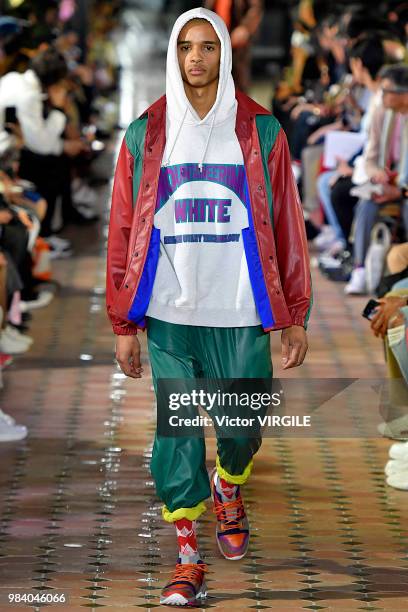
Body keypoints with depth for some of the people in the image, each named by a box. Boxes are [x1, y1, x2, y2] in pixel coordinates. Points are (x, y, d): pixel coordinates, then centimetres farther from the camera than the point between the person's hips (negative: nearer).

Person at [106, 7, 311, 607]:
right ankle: (188, 556, 9)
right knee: (177, 434, -1)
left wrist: (295, 316, 0)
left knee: (241, 428, 8)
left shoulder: (260, 131, 1)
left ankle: (229, 490, 41)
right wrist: (124, 324, 3)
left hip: (241, 315, 0)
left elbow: (287, 226, 3)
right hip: (170, 316, 0)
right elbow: (124, 231, 5)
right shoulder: (145, 135, 3)